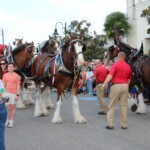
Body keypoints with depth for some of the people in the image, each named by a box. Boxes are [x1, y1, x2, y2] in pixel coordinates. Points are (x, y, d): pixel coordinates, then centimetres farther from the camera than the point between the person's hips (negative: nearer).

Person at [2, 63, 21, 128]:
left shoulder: (16, 76, -4)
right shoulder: (5, 75, 6)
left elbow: (18, 86, -4)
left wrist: (17, 95, -11)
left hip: (14, 94, -3)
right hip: (7, 93, 3)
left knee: (13, 107, 6)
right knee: (8, 107, 5)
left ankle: (11, 122, 14)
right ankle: (8, 121, 19)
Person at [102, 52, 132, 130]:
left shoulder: (116, 64, -7)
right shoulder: (128, 66, 9)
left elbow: (110, 75, -19)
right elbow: (129, 79, 16)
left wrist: (105, 83, -25)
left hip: (116, 85, -4)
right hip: (125, 86, 4)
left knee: (112, 105, 4)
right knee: (124, 105, 9)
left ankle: (110, 124, 2)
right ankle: (124, 124, 11)